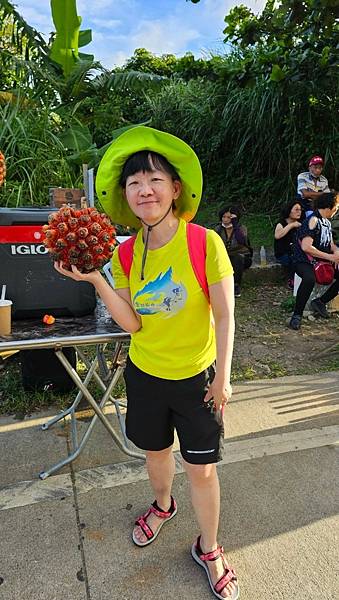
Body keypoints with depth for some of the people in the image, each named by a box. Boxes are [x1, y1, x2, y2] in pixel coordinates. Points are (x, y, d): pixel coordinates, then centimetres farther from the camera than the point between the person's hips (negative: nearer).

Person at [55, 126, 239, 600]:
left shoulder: (206, 243, -19)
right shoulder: (126, 254, -7)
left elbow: (225, 316, -14)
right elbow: (133, 324, -11)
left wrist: (222, 378, -11)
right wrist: (95, 280, -21)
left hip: (197, 378, -3)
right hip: (145, 375, 4)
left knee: (202, 468, 10)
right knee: (156, 450, 24)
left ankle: (208, 549, 39)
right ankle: (162, 506, 57)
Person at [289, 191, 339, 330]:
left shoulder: (327, 222, 15)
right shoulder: (312, 221, -15)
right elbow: (306, 247, -24)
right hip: (304, 262, -9)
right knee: (309, 278, -39)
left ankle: (320, 302, 7)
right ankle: (297, 314, -23)